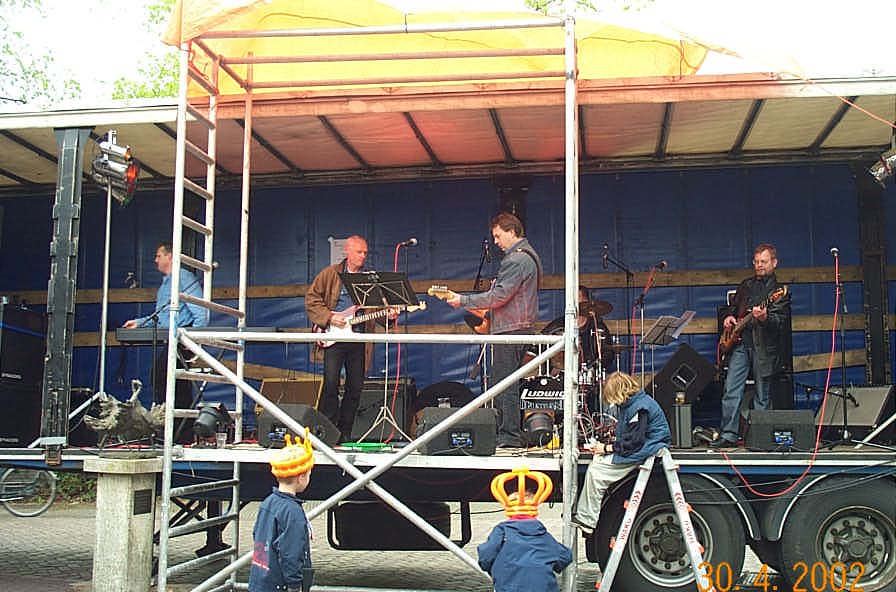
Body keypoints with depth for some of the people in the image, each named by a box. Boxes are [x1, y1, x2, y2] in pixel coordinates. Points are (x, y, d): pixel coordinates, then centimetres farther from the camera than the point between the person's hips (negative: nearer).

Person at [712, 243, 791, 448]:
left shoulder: (779, 291, 0)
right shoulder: (746, 285, 18)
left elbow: (781, 323, -11)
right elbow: (733, 307, 31)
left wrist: (765, 318, -31)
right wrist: (729, 317, 9)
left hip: (763, 347, -4)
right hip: (740, 342, 4)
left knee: (762, 397, 2)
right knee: (731, 391, -4)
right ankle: (728, 435, -1)